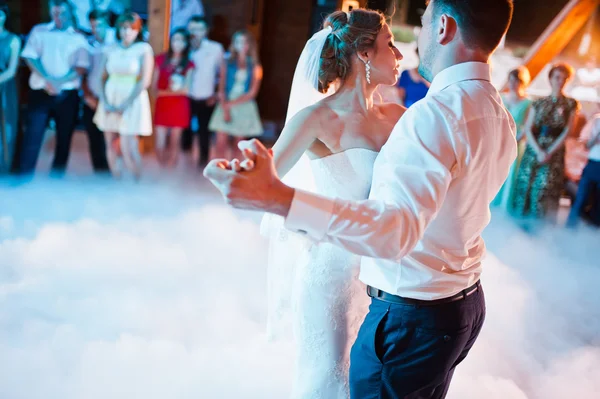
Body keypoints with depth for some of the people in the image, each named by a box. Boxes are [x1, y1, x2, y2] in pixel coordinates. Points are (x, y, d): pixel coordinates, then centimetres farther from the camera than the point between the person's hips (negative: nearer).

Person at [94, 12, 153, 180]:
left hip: (132, 102, -4)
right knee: (111, 147, 7)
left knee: (128, 149, -11)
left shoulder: (144, 49, -5)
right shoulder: (110, 50, 7)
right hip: (110, 102, 5)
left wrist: (125, 104, -12)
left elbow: (145, 81, -10)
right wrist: (105, 102, -7)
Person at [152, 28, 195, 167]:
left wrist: (165, 92, -8)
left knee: (174, 143, 4)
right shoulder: (161, 59, 6)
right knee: (160, 144, -3)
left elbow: (185, 89, -5)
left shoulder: (189, 64, 2)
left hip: (179, 106, -1)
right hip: (162, 105, 1)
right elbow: (154, 86, 5)